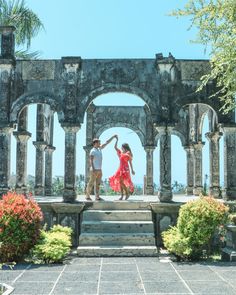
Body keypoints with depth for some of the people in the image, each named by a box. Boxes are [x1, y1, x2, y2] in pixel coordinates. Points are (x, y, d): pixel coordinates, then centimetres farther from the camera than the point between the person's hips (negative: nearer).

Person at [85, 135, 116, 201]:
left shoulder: (99, 149, 12)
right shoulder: (92, 151, -12)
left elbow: (106, 143, 18)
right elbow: (91, 161, -17)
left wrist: (113, 137, 17)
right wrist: (93, 169, -25)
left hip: (99, 170, 8)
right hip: (94, 170, -8)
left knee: (98, 184, 6)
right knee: (91, 183, -3)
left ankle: (97, 197, 8)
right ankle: (87, 196, 4)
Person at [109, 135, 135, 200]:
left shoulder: (128, 153, -4)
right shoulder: (120, 152, 14)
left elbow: (130, 162, -5)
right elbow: (115, 147, 17)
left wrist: (132, 170, -7)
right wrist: (117, 140, 12)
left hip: (125, 168, -7)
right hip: (120, 168, 7)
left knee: (121, 181, -16)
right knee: (120, 182, 4)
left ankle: (127, 193, -4)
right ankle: (122, 195, 9)